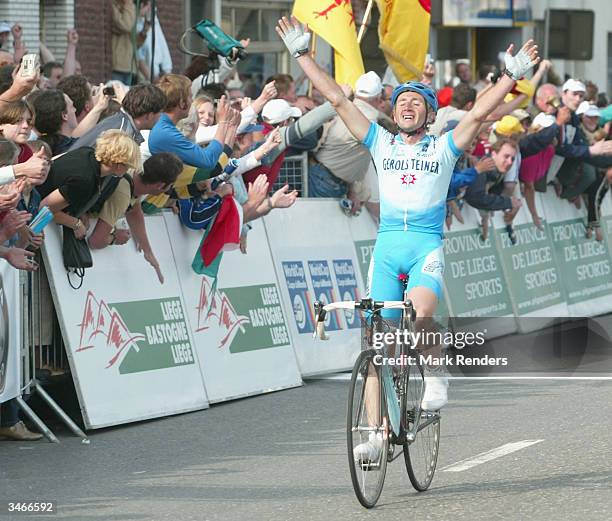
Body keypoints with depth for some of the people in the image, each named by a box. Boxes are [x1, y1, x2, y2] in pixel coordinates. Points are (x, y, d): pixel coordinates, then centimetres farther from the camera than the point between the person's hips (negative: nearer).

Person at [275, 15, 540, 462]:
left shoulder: (444, 148, 9)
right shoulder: (381, 143, 14)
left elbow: (480, 112, -3)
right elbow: (336, 98, 11)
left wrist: (512, 76, -14)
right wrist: (302, 54, 8)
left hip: (427, 246, -2)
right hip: (387, 245, 2)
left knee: (420, 315, -31)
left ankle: (436, 375, 0)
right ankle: (376, 433, -1)